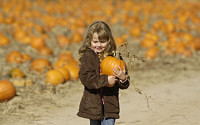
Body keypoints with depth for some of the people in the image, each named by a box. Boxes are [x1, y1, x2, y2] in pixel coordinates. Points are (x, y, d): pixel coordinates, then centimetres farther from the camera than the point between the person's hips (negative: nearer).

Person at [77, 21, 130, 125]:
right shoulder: (87, 56, -4)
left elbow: (124, 85, 6)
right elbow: (85, 78, -17)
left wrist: (123, 78, -18)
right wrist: (106, 80, -22)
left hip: (110, 105, 1)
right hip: (93, 104, -1)